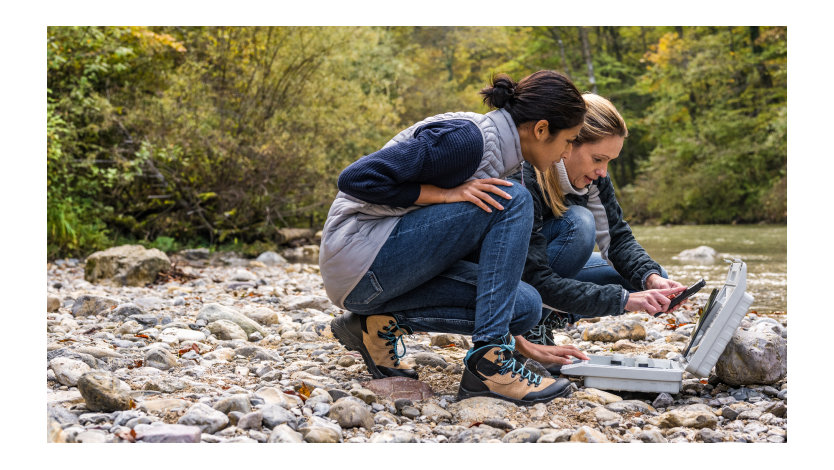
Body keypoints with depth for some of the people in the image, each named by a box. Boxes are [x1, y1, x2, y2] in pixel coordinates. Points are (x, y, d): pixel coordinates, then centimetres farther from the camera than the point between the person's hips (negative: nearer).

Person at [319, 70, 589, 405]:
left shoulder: (504, 158, 12)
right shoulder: (465, 138, -18)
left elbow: (485, 258, 18)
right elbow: (357, 178, -22)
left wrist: (522, 342, 16)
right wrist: (446, 194, -20)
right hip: (359, 260, -9)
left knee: (525, 305, -5)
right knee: (512, 200, -18)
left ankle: (386, 323, 1)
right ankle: (488, 363, -20)